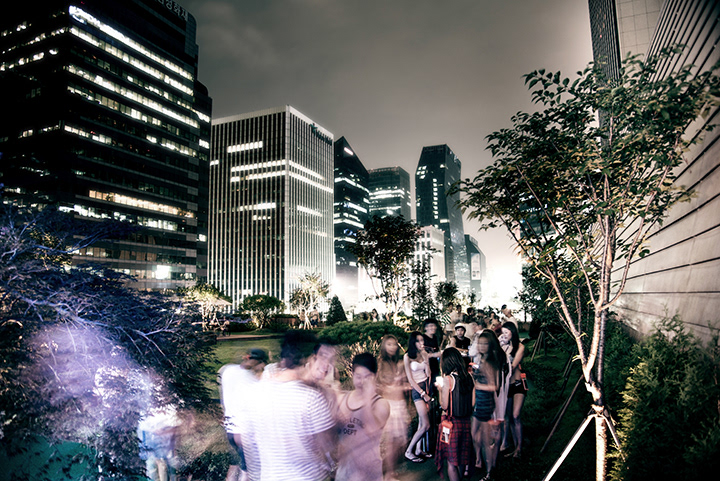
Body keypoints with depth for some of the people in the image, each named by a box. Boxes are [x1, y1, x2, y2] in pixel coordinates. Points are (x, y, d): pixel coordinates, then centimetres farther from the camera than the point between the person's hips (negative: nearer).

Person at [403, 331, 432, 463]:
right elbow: (410, 379, -9)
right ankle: (409, 451, 3)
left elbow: (428, 374, 0)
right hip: (417, 389, -6)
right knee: (426, 425, -9)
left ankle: (418, 450, 21)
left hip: (426, 387, 6)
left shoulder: (424, 354, 6)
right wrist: (423, 393, -9)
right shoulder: (407, 357, -10)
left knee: (422, 423, 9)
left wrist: (425, 359, -11)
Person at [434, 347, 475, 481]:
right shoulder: (469, 377, 1)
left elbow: (444, 405, -15)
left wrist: (441, 389, 0)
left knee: (451, 460, 5)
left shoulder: (448, 379, -16)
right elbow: (472, 403, 6)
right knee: (461, 456, 21)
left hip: (452, 422, -6)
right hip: (466, 421, 6)